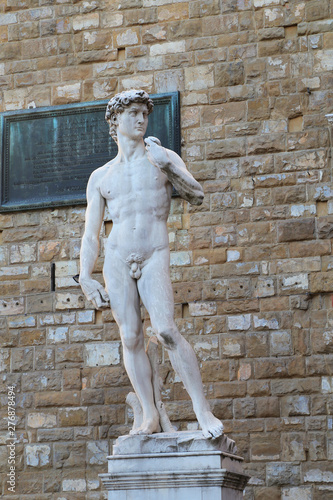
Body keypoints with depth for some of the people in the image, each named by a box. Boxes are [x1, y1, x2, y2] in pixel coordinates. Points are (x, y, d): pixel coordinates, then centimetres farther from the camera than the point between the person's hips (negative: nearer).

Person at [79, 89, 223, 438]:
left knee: (166, 331, -19)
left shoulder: (164, 158, 13)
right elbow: (90, 234, 13)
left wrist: (165, 166, -12)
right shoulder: (100, 177, 16)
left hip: (154, 259, -2)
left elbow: (197, 197, 0)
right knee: (130, 338, -6)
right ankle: (150, 417, -1)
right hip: (116, 259, 2)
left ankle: (203, 410, -15)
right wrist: (85, 279, 0)